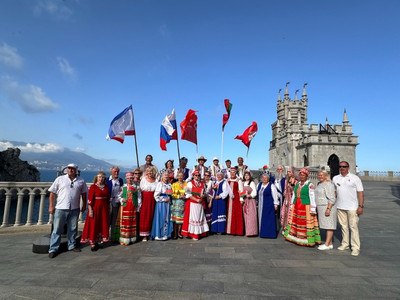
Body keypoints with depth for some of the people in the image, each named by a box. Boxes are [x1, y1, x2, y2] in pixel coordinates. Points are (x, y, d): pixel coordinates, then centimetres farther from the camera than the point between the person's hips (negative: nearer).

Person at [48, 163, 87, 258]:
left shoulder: (81, 181, 6)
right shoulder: (60, 179, 1)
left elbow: (84, 194, 13)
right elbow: (52, 193, 2)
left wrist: (84, 205, 10)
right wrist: (51, 206, -2)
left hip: (75, 209, 2)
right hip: (60, 208, -2)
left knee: (73, 229, 13)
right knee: (57, 230, 2)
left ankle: (72, 246, 27)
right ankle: (53, 249, 13)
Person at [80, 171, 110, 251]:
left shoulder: (106, 187, 6)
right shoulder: (93, 186, -8)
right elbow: (90, 199, -11)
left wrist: (108, 209, 10)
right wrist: (90, 210, -16)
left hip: (104, 208, 5)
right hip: (95, 208, -5)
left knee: (103, 225, 9)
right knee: (93, 225, 1)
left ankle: (97, 241, 23)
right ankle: (92, 243, 11)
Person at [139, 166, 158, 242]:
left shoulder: (156, 180, 6)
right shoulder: (143, 179, 2)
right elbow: (140, 190, 0)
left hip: (153, 200, 2)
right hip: (145, 199, -2)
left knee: (151, 216, 4)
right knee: (144, 217, -2)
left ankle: (150, 233, 17)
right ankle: (144, 235, 5)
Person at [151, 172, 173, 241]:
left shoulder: (169, 184, 12)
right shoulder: (159, 184, -7)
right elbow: (156, 195, -11)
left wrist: (169, 199, 4)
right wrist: (163, 199, -12)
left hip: (168, 203, 6)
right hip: (161, 204, -6)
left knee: (167, 219, 8)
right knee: (160, 218, -4)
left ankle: (165, 234, 16)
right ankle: (158, 235, 5)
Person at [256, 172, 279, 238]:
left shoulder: (271, 186, -9)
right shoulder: (259, 184, 9)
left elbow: (275, 195, -9)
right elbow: (257, 194, 17)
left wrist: (275, 204, -10)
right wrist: (257, 201, 18)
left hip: (269, 205, -6)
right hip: (261, 206, 6)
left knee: (269, 219, -2)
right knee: (261, 218, 10)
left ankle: (270, 233, 7)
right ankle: (262, 232, 21)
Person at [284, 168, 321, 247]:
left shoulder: (310, 185, -7)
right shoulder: (297, 184, 12)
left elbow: (312, 197, -11)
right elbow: (293, 196, 16)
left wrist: (312, 210, -15)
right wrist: (292, 206, 17)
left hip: (306, 207, -6)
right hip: (296, 207, 6)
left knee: (308, 222, -3)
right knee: (295, 221, 9)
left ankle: (309, 240, 6)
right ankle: (297, 238, 21)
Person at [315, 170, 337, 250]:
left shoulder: (328, 185, -14)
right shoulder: (319, 184, 15)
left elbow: (332, 199, -19)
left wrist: (328, 209, -23)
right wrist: (317, 208, 20)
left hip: (328, 207, -9)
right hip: (321, 207, 9)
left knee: (329, 226, -3)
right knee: (326, 225, 11)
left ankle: (327, 245, 0)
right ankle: (330, 243, 18)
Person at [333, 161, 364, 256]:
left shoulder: (355, 178, -2)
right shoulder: (335, 178, 9)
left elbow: (360, 193, -5)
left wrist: (361, 206, -11)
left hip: (352, 207, -4)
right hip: (340, 207, 4)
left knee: (353, 227, -2)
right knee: (343, 226, 11)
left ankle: (355, 247, 5)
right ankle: (345, 244, 22)